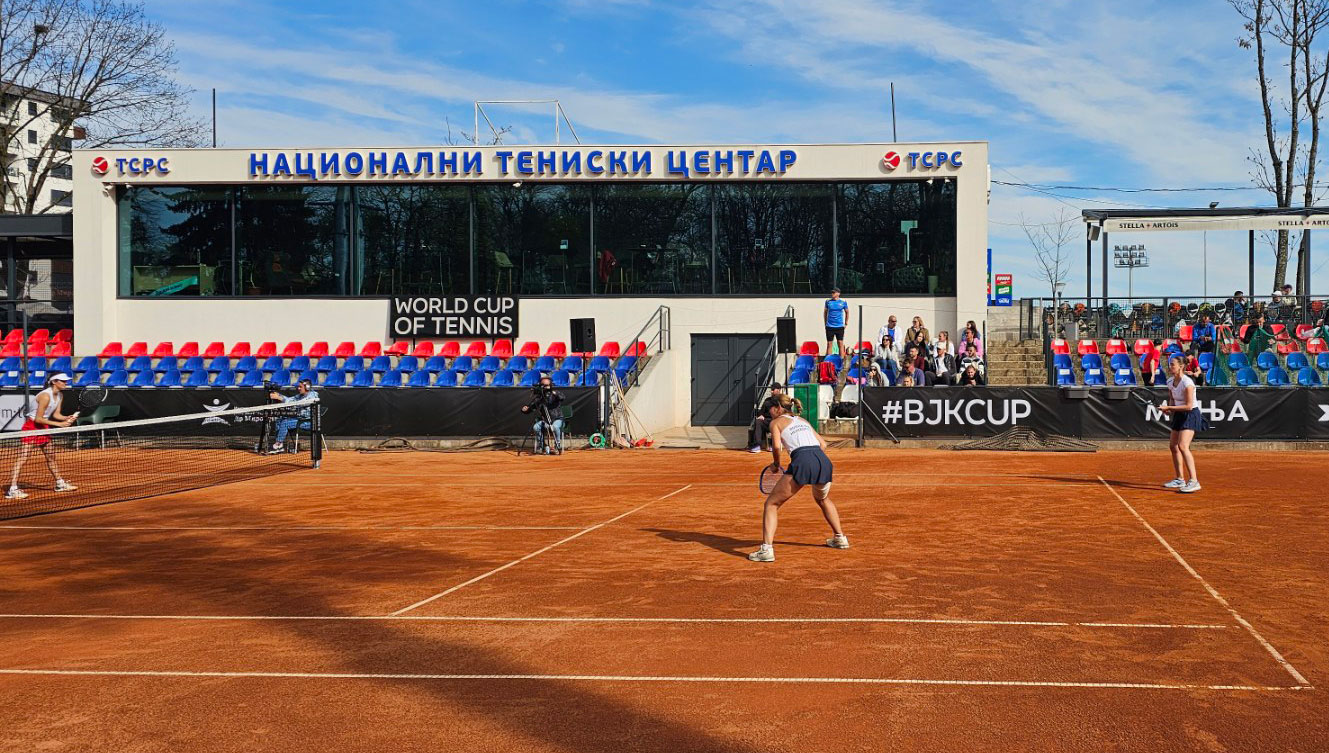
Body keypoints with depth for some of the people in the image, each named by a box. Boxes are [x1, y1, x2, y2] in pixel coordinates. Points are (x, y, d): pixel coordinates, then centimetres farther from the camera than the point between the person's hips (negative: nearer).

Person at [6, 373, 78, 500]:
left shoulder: (60, 395, 4)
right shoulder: (45, 396, -23)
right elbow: (38, 419, -22)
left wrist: (68, 418, -12)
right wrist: (59, 424, -24)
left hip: (44, 428, 9)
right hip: (31, 426, -9)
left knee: (51, 457, 18)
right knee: (22, 458, -15)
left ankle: (60, 483, 31)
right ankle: (12, 490, -18)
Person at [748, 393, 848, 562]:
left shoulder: (776, 422, 14)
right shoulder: (803, 421, 31)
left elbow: (776, 446, -3)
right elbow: (823, 444, 27)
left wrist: (776, 463, 14)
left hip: (802, 461, -6)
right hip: (823, 461, 6)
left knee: (771, 504, 5)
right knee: (823, 499, 37)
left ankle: (766, 549, -9)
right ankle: (840, 538, 40)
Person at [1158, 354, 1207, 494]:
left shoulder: (1187, 383, -22)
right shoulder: (1170, 382, 3)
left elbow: (1189, 406, -22)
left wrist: (1169, 407, -21)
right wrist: (1168, 409, -2)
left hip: (1191, 415, -9)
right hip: (1179, 415, 9)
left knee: (1183, 446, -22)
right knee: (1173, 446, 10)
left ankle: (1194, 481, -24)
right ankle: (1180, 480, 23)